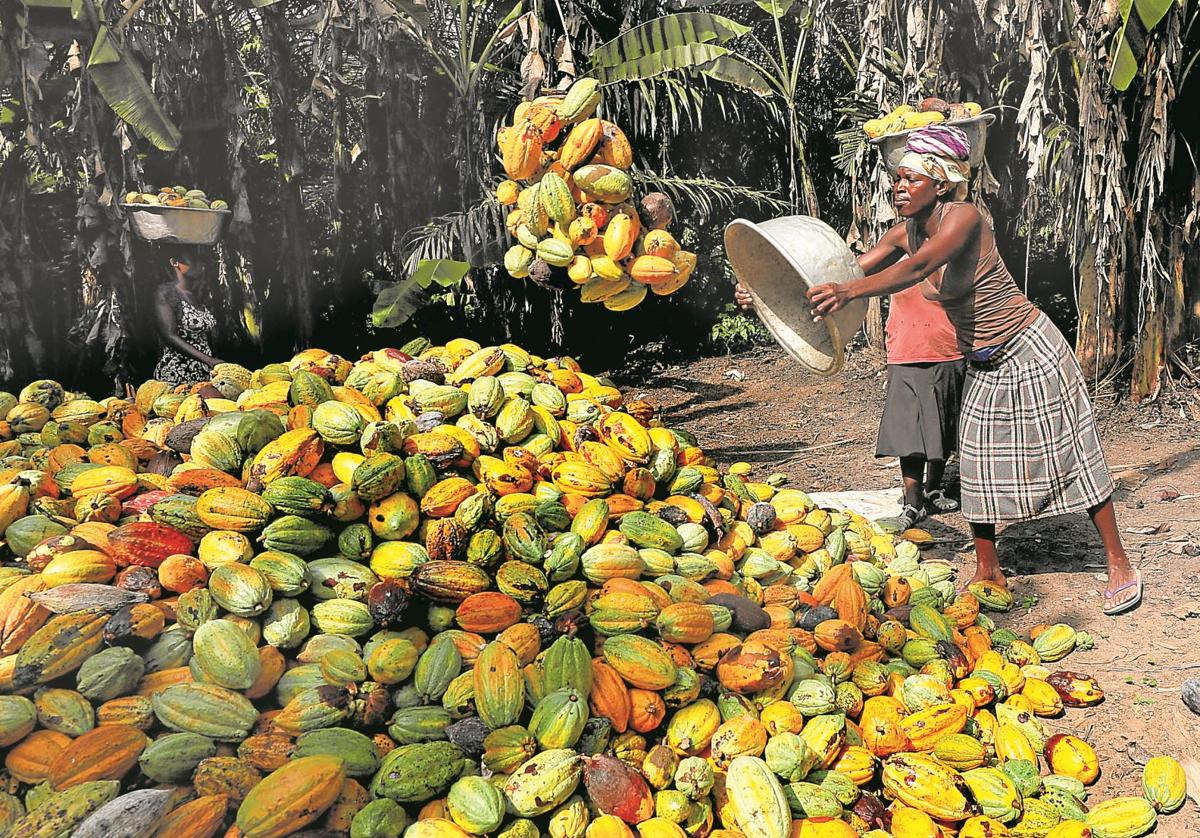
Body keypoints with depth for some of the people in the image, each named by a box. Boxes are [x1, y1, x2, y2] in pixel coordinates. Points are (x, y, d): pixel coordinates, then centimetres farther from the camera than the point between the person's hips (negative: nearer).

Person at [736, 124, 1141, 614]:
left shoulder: (963, 217, -24)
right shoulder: (905, 233, -2)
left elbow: (918, 268, -42)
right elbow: (852, 268, -6)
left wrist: (849, 292, -56)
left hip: (1029, 351, -7)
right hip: (982, 365, 7)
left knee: (1069, 456, 3)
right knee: (976, 464, 7)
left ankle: (1119, 565, 17)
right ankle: (988, 571, 20)